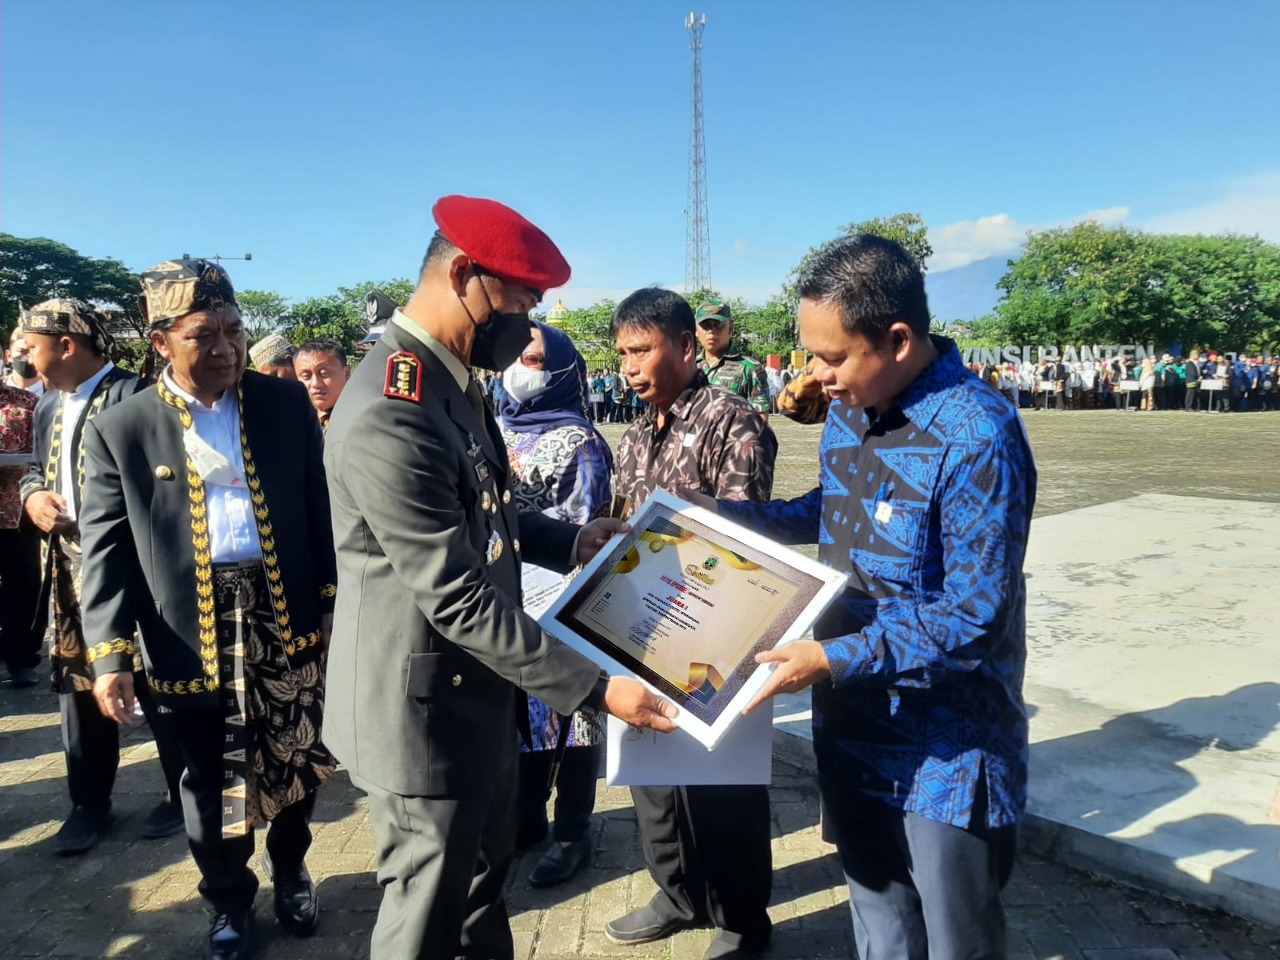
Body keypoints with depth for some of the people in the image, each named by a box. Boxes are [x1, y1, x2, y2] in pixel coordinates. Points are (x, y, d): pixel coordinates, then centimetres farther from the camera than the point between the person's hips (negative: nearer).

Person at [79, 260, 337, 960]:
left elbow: (322, 506, 5)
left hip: (287, 616, 1)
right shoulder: (119, 429, -2)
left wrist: (337, 600, 2)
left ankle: (289, 869, 43)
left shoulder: (286, 402, 2)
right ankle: (229, 901, 37)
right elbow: (104, 551, -3)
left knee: (296, 762, 15)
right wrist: (109, 653, -10)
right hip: (192, 633, -1)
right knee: (211, 779, 13)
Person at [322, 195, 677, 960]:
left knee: (482, 884, 27)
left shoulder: (453, 380, 5)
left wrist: (572, 542, 5)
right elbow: (460, 600, -28)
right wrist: (593, 688, -24)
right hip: (424, 707, -9)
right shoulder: (391, 416, -28)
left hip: (478, 690, 10)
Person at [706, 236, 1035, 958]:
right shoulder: (849, 409, 2)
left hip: (946, 750, -7)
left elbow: (974, 614, -24)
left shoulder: (979, 437, -24)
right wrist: (717, 514, 10)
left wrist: (835, 660, -29)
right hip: (852, 731, 7)